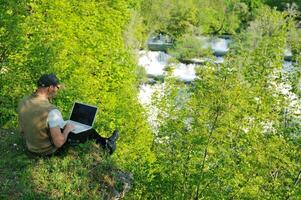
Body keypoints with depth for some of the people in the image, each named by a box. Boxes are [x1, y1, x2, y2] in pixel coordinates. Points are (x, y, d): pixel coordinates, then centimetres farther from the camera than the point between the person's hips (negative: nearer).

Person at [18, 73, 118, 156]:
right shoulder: (51, 111, -33)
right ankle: (107, 145, 41)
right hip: (49, 150, -7)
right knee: (90, 131, 10)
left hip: (30, 146, 7)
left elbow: (22, 130, 4)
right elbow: (59, 143, -32)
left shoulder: (23, 102, -10)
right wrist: (67, 129, -11)